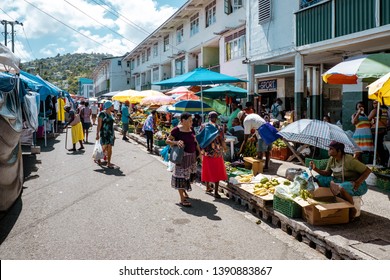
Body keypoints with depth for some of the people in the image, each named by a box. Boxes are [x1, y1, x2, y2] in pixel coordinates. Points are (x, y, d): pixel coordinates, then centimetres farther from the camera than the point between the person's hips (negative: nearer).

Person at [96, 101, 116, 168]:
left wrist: (114, 134, 18)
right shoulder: (102, 114, -8)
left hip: (111, 133, 6)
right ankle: (97, 159, 17)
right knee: (104, 148, -6)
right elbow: (99, 125, -10)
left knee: (110, 148, 3)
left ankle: (109, 163, 8)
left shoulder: (112, 114, 12)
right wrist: (97, 134, -13)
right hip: (104, 133, -6)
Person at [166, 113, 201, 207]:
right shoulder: (177, 130, -14)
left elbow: (195, 141, 17)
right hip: (182, 156, -7)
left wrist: (199, 151, 14)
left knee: (190, 174, 15)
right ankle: (182, 199, 7)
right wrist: (176, 142, -25)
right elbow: (167, 140, -9)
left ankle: (183, 190, 42)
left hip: (192, 155, 7)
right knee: (181, 175, 0)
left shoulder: (191, 129, 6)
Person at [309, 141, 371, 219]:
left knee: (340, 188, -41)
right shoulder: (331, 160, -1)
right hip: (340, 181, 7)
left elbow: (367, 170, -19)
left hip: (355, 184, -7)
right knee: (318, 178, -5)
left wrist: (358, 183, -29)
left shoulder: (349, 160, -23)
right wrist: (315, 169, -12)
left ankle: (352, 209, -15)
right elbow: (327, 173, 4)